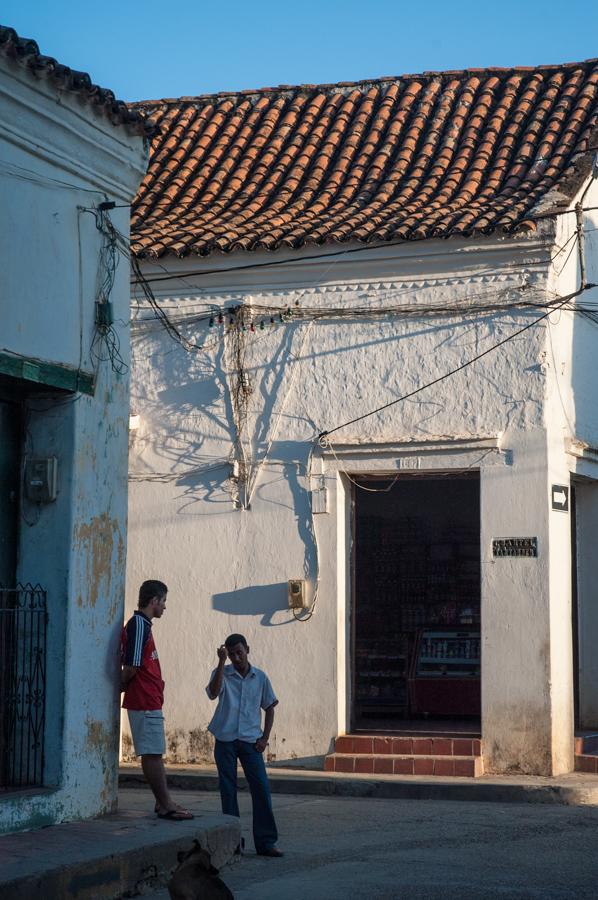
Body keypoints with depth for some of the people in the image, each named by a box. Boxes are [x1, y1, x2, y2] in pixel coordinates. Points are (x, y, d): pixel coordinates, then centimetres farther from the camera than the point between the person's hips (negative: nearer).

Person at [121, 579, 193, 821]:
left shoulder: (142, 624, 16)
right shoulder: (138, 625, -16)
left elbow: (133, 666, 20)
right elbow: (131, 666, -21)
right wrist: (123, 686, -5)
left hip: (149, 700, 10)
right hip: (145, 701, -10)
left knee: (155, 753, 14)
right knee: (152, 754, -5)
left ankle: (164, 801, 20)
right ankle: (165, 805, -1)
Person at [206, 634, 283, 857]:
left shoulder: (260, 677, 6)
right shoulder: (222, 674, 1)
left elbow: (269, 708, 13)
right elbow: (213, 693, -19)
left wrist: (264, 737, 3)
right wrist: (221, 662, -21)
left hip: (250, 740, 1)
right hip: (225, 740, -1)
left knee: (261, 788, -5)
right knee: (228, 790, 3)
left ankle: (266, 842, -1)